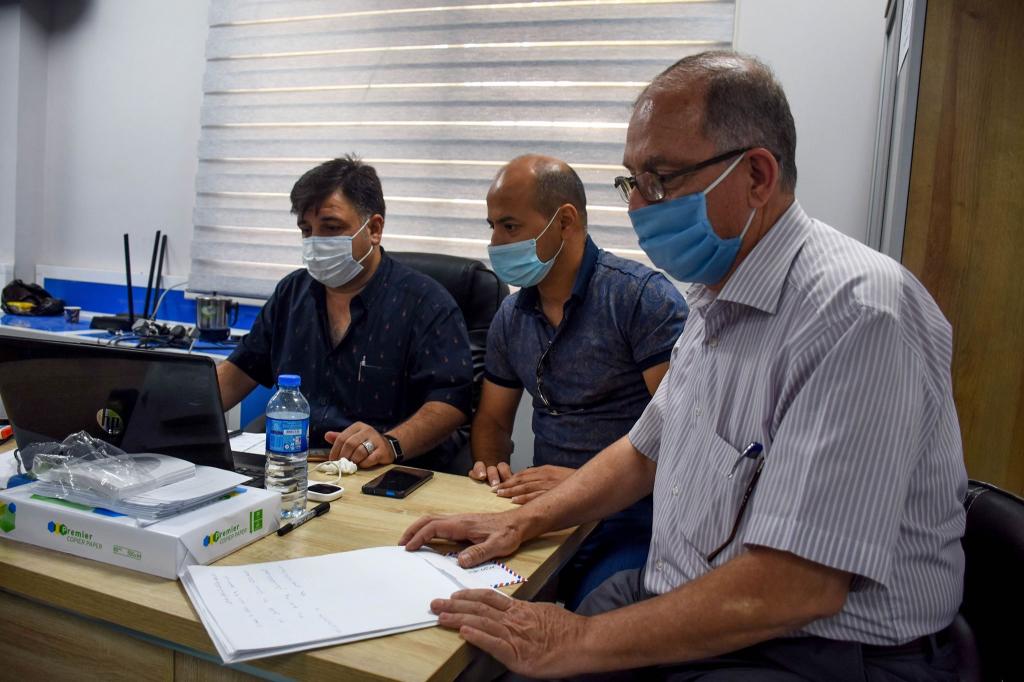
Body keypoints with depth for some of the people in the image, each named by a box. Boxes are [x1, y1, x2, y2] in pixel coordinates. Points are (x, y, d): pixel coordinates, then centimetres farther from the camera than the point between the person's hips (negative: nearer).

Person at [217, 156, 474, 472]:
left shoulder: (426, 303, -5)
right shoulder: (292, 292, 16)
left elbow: (450, 400, -14)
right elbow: (241, 369, 21)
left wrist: (391, 444, -31)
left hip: (392, 480, -6)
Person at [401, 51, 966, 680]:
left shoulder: (855, 312, -24)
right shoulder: (717, 298, 7)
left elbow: (795, 586, -27)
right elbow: (646, 451, 19)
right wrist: (523, 522, 8)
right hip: (678, 611, 8)